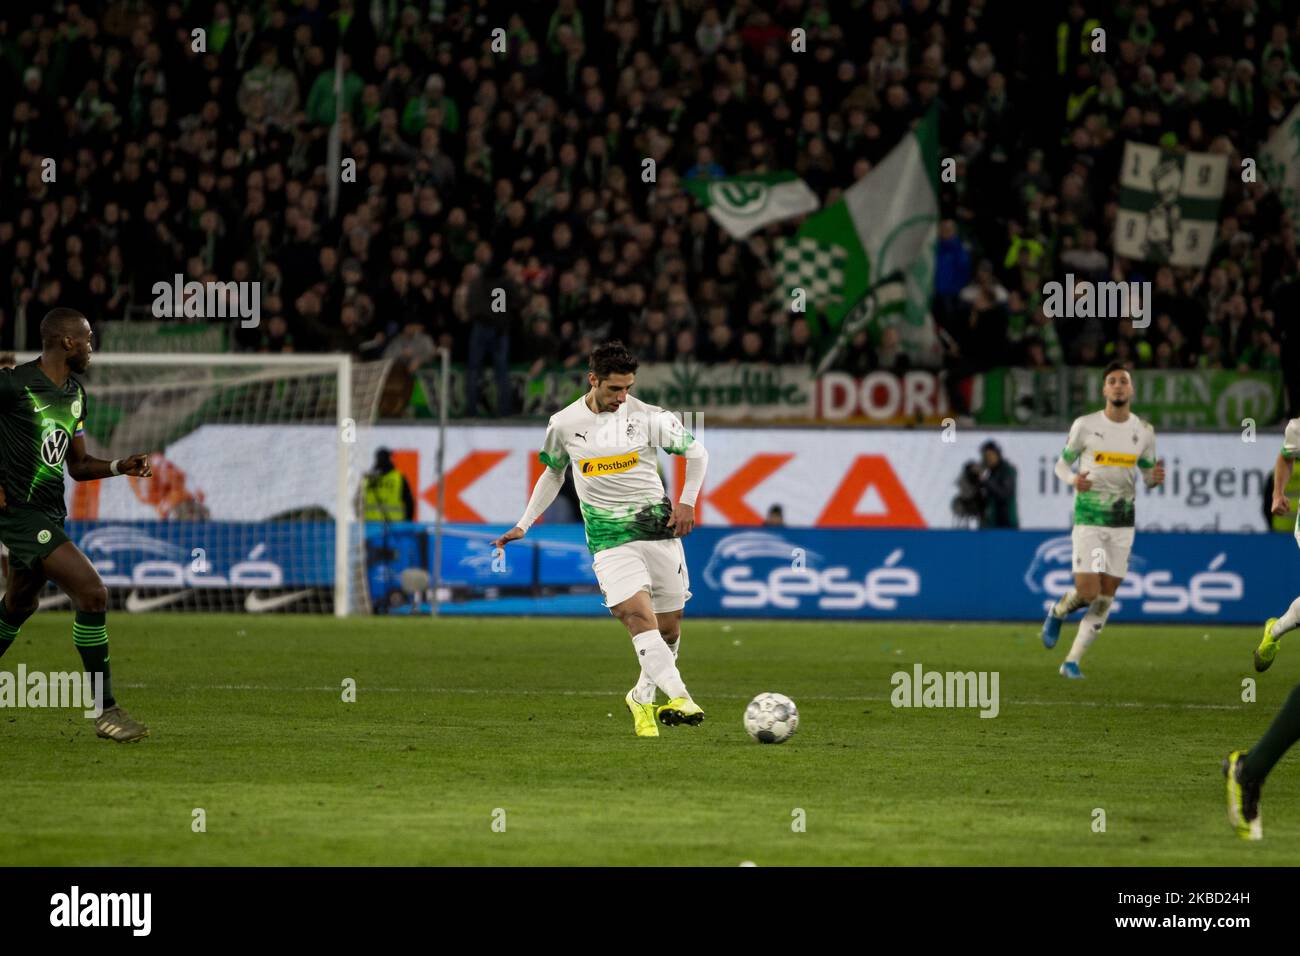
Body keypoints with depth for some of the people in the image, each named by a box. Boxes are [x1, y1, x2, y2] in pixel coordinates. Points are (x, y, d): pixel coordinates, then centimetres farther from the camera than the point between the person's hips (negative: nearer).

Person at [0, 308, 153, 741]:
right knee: (92, 592, -17)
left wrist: (121, 466, 0)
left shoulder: (75, 393, 12)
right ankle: (106, 710, -13)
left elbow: (78, 465, 19)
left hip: (49, 516, 9)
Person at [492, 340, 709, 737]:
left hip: (659, 530, 1)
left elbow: (696, 452, 10)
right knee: (639, 615, -23)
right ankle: (679, 698, -36)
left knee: (669, 629, 4)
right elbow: (553, 473, 19)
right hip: (609, 539, -1)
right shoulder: (564, 424, 1)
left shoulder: (648, 417, -3)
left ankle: (642, 697, 28)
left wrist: (687, 501, -1)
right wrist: (524, 525, 17)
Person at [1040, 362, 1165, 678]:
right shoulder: (1085, 425, -3)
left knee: (1105, 598, 1)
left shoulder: (1144, 432, 5)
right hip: (1089, 518, -3)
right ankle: (1058, 612, 21)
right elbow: (1062, 464, 5)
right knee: (1088, 591, -13)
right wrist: (1073, 480, -17)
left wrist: (1154, 478, -11)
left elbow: (1147, 475, 13)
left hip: (1123, 521, 3)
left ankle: (1072, 661, 11)